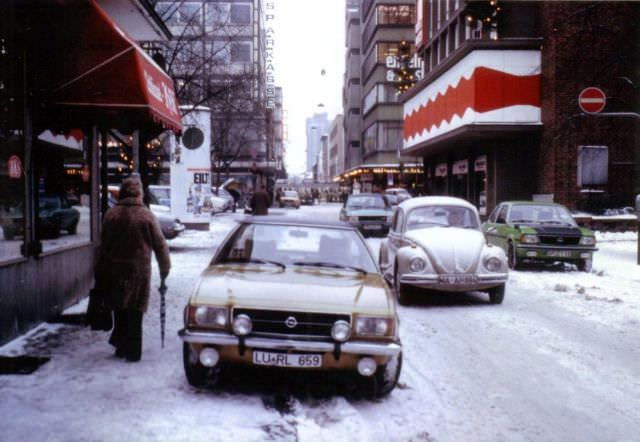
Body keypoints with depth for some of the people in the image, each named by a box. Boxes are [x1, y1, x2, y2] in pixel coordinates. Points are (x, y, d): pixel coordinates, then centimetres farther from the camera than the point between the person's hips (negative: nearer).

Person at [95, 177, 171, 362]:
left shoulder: (111, 214, -1)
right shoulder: (146, 215, -6)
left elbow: (104, 245, 3)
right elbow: (160, 244, -3)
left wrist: (100, 272, 11)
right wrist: (165, 267, 8)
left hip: (115, 269, 1)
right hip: (139, 270, -1)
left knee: (119, 308, 17)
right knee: (135, 311, 7)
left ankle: (121, 345, 21)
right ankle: (132, 351, 10)